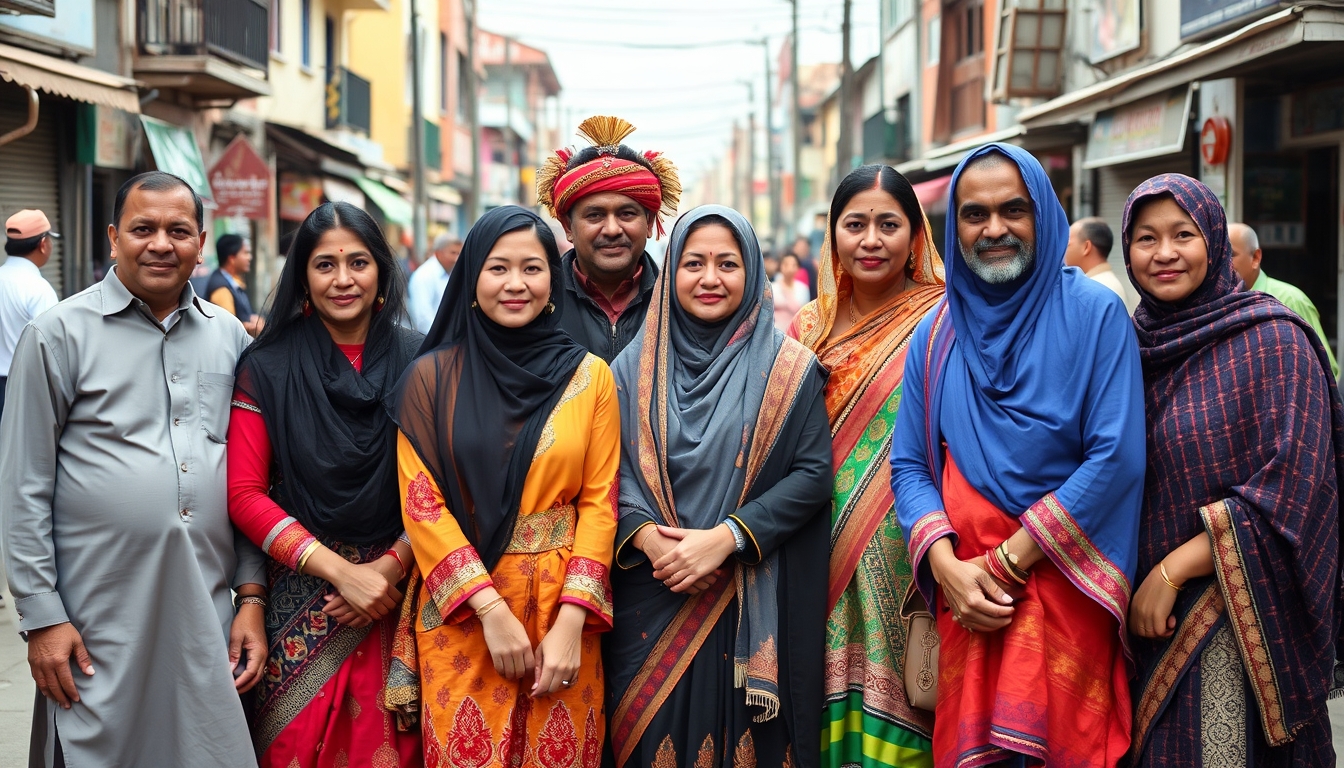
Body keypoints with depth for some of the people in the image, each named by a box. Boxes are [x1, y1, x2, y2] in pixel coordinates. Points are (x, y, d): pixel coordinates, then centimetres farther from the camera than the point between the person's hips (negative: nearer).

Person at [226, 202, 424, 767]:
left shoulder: (417, 362, 1)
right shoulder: (267, 369, -1)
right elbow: (245, 495, -5)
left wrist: (391, 565, -12)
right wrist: (341, 571, -12)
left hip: (398, 593, 1)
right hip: (301, 600, 0)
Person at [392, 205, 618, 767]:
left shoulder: (589, 376, 3)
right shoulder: (433, 375, 0)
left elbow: (600, 501, -1)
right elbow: (422, 503, -5)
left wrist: (570, 621, -11)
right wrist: (491, 607, -13)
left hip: (562, 603, 1)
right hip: (461, 609, -1)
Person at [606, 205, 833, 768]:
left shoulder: (787, 369, 1)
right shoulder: (636, 366, 7)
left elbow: (813, 474, -7)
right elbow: (613, 467, 2)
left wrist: (724, 539, -17)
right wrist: (645, 535, -16)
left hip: (755, 606, -1)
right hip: (652, 600, 2)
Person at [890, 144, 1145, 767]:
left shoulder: (1094, 313, -5)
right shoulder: (935, 334, 7)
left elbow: (1116, 458, -13)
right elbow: (909, 464, 7)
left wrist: (1008, 562, -13)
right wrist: (946, 565, -11)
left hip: (1067, 588, -3)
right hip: (967, 596, 3)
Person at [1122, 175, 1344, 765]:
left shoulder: (1273, 340, -8)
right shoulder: (1131, 345, 8)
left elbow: (1292, 485, -15)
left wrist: (1172, 569, -17)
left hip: (1238, 617, -5)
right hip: (1144, 610, 5)